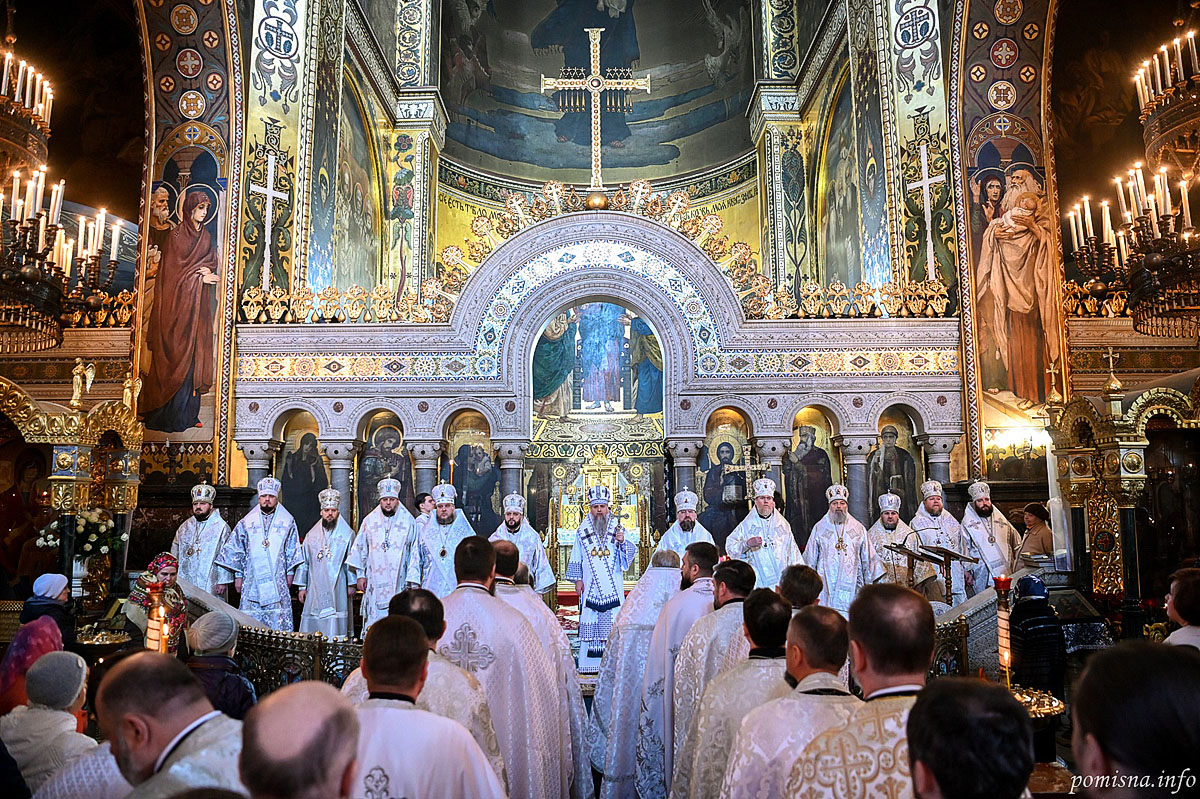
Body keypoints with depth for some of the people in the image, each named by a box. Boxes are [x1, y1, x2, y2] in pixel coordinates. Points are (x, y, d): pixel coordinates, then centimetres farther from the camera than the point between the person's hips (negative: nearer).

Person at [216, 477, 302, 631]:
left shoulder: (287, 521, 7)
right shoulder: (247, 522, 9)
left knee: (278, 620, -4)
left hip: (278, 581, -1)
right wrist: (238, 576, 7)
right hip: (252, 581, 1)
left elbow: (292, 550, 10)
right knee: (251, 621, -2)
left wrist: (289, 573, 4)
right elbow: (236, 550, 12)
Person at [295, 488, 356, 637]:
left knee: (334, 624, -6)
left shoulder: (347, 534, 3)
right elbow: (304, 562, 14)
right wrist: (302, 586, 10)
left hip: (337, 589, -3)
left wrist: (351, 584, -4)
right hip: (315, 589, 3)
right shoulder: (311, 535, 12)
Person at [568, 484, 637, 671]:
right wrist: (577, 579, 5)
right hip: (590, 585, 1)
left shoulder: (618, 528, 6)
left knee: (613, 621, -4)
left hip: (613, 585, 0)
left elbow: (632, 553, 2)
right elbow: (576, 558, 12)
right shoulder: (582, 531, 9)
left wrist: (623, 541, -17)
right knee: (590, 621, 0)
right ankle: (589, 662, 6)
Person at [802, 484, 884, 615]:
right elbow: (811, 558, 13)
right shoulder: (819, 528, 9)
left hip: (851, 584, 1)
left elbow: (868, 557, 16)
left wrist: (869, 582, 14)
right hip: (826, 584, -1)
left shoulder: (858, 528, 11)